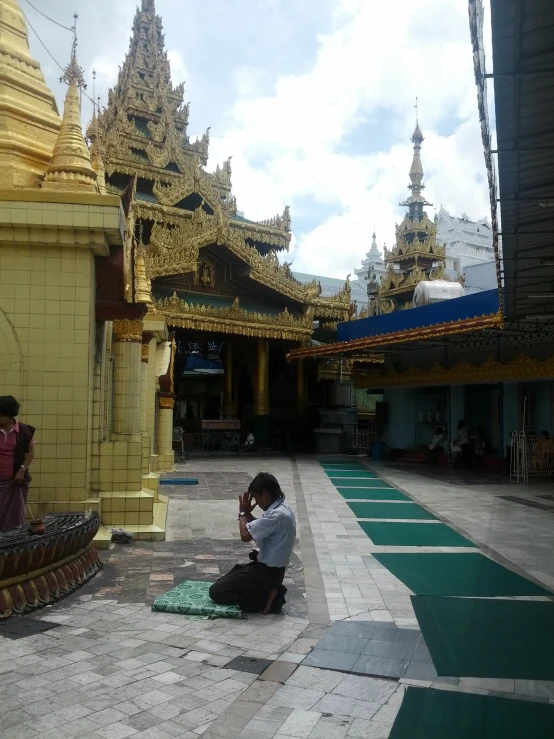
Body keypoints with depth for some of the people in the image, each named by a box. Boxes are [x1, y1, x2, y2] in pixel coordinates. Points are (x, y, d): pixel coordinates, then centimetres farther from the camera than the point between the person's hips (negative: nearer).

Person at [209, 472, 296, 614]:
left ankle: (266, 598, -7)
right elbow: (259, 528, 15)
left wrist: (243, 513, -7)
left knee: (216, 591, -6)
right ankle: (269, 590, 8)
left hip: (268, 571, -10)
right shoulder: (281, 508, 5)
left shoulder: (277, 515, -27)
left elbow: (245, 535, -24)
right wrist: (247, 513, 2)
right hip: (272, 568, 10)